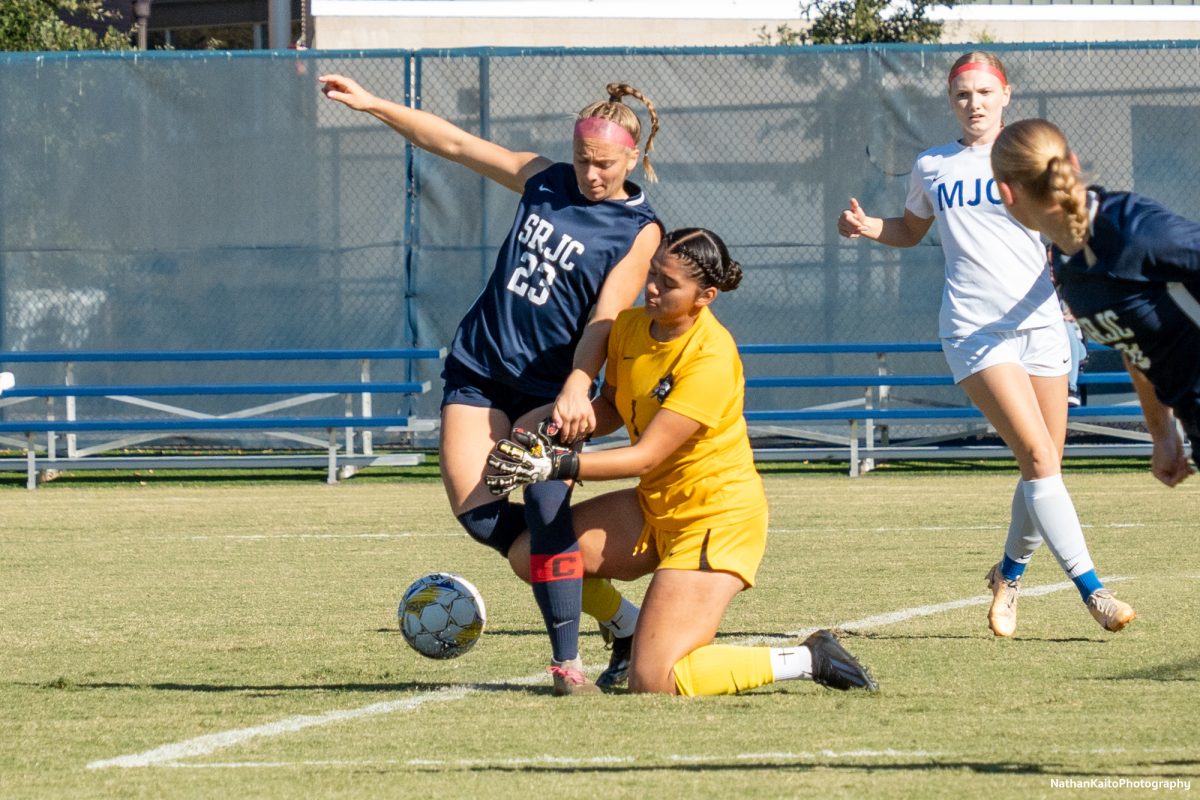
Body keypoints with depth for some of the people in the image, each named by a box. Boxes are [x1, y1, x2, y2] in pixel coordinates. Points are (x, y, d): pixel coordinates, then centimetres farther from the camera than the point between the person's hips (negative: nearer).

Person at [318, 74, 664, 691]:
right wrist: (372, 105, 7)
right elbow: (453, 142, 13)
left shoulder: (639, 231, -4)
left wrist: (576, 389, -30)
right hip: (477, 372, 4)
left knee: (546, 509, -24)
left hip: (550, 391, -4)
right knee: (477, 511, -11)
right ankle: (619, 615, -1)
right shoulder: (544, 181, 9)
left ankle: (567, 660, -15)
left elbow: (605, 315, -16)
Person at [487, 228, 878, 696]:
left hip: (717, 517, -8)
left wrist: (556, 466, -31)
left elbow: (645, 457, -26)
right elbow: (611, 407, 15)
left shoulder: (711, 358, -25)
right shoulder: (630, 326, -2)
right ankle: (631, 630, 20)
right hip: (655, 505, 8)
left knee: (652, 684, -17)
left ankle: (806, 660, -2)